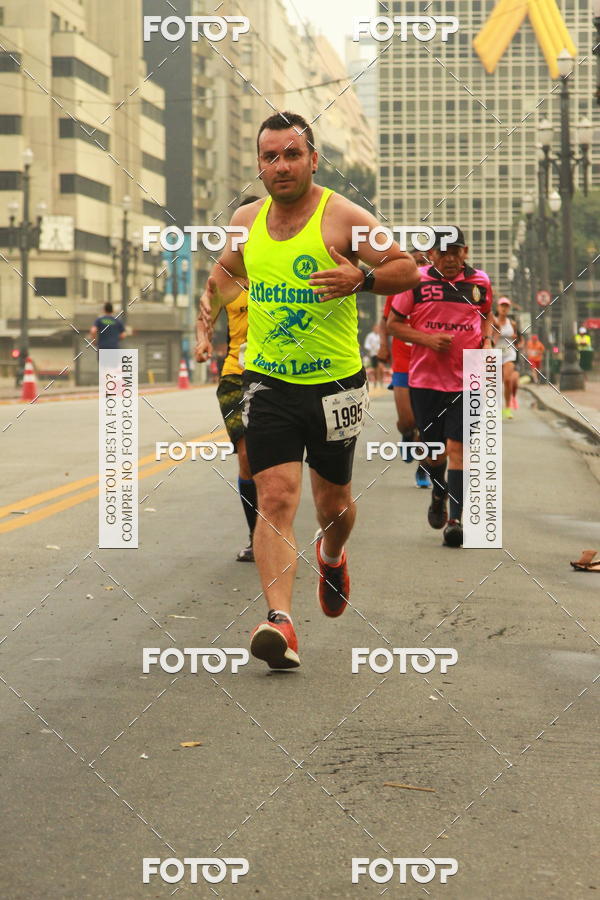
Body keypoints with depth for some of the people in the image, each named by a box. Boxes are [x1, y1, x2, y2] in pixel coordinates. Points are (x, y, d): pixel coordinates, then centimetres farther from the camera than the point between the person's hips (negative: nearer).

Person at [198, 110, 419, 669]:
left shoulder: (342, 217, -9)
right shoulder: (246, 221, 5)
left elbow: (407, 268, -7)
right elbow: (228, 268, 27)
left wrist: (361, 278, -25)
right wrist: (213, 298, 7)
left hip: (334, 382, -2)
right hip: (267, 383, 2)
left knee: (333, 502, 13)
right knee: (275, 498, -14)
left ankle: (332, 555, 49)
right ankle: (279, 621, -20)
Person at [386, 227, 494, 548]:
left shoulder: (480, 282, 5)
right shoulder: (415, 281, -3)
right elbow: (393, 323, 2)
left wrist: (486, 341, 4)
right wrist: (427, 339, -12)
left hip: (467, 379, 0)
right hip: (425, 379, 0)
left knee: (457, 447, -9)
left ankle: (455, 518, -8)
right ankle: (439, 494, 39)